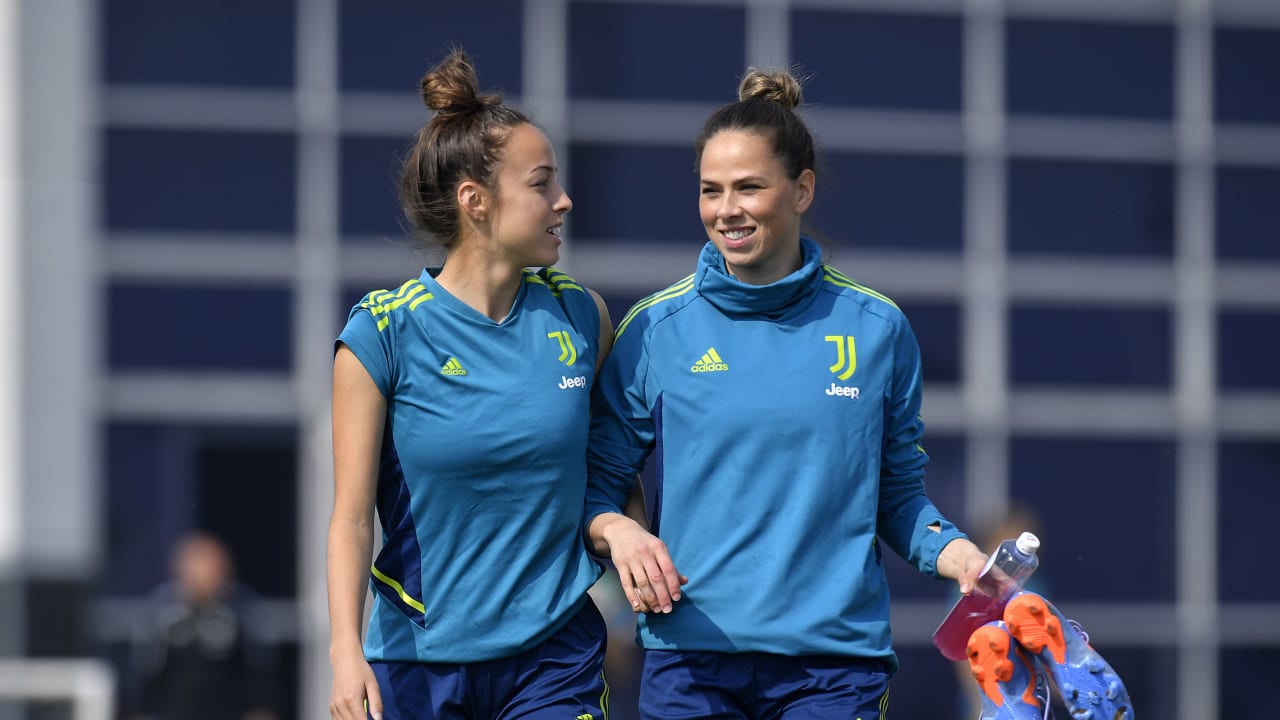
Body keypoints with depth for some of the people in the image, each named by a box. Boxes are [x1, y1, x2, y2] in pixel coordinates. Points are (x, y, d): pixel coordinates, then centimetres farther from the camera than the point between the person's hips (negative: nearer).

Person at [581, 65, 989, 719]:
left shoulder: (876, 329, 5)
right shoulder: (655, 329, 3)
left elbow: (898, 493, 13)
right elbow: (596, 483, 8)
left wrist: (957, 556, -5)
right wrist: (617, 530, -13)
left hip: (835, 664, 0)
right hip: (690, 658, 0)